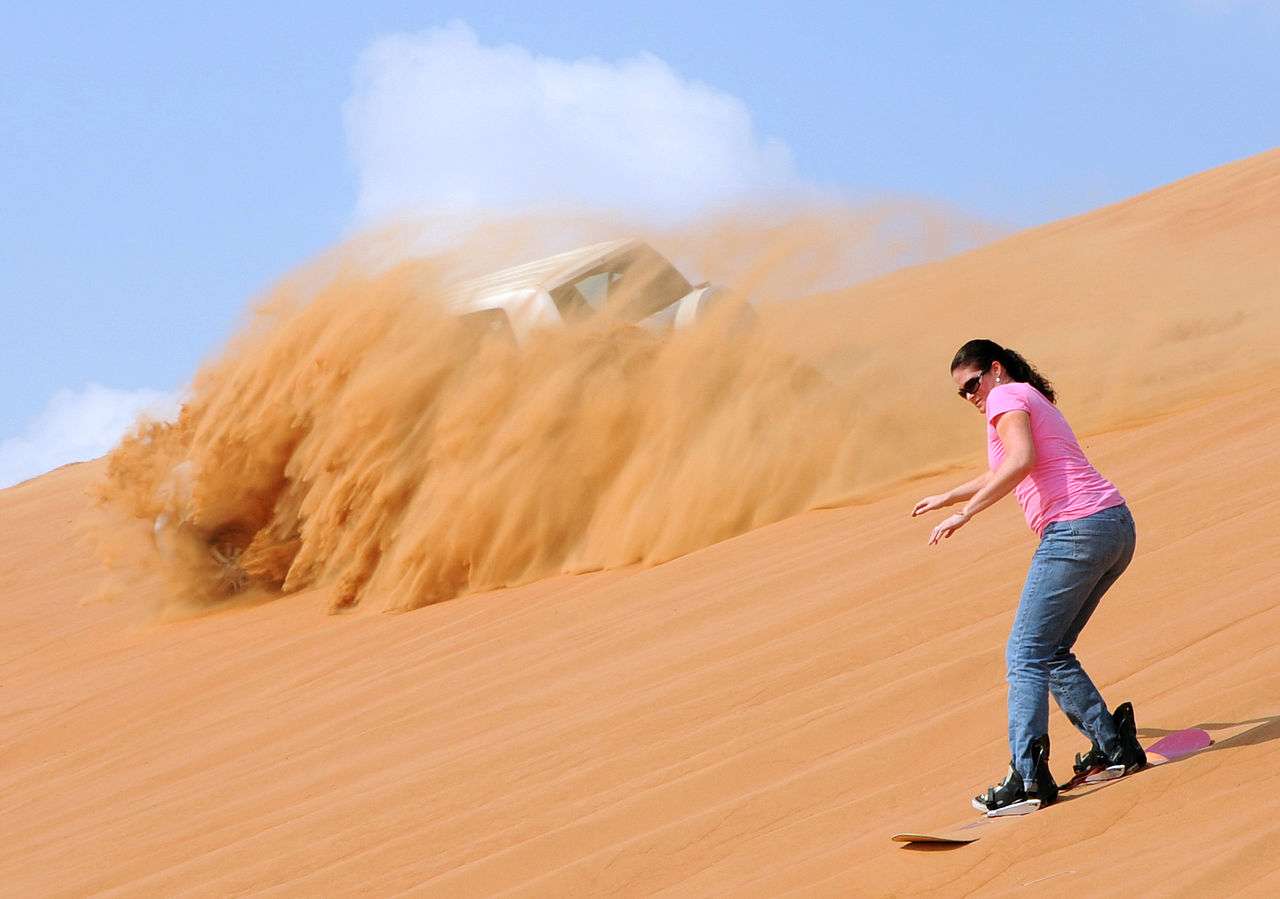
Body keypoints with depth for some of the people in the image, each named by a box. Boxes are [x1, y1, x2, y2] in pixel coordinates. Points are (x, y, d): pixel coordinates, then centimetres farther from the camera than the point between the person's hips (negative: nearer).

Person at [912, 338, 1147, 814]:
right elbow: (1002, 474, 47)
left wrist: (964, 513, -18)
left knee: (1026, 655, -10)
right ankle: (1115, 748, 14)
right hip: (1115, 526, 9)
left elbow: (1021, 460, -20)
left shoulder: (1007, 397, 0)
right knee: (1051, 653, 18)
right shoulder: (1036, 402, 29)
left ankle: (1028, 776, -20)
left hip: (1075, 529, -9)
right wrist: (947, 497, 60)